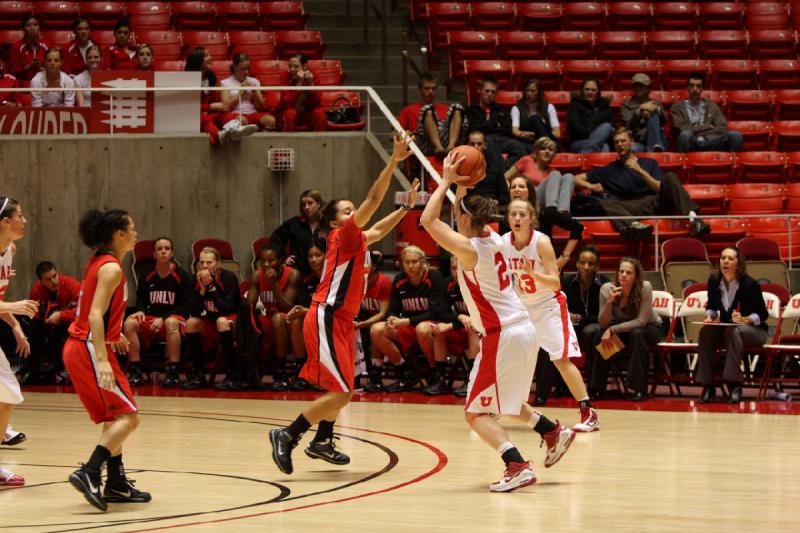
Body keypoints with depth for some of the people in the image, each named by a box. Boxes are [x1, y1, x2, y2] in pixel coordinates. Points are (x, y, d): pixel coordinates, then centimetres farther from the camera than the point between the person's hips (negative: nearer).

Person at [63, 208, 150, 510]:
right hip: (89, 350, -10)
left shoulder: (99, 263, 14)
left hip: (79, 347, 10)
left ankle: (116, 484, 18)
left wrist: (112, 335, 34)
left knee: (116, 418, 16)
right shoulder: (111, 268, -14)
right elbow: (95, 316, -23)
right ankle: (89, 473, -21)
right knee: (128, 417, -11)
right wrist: (102, 359, -30)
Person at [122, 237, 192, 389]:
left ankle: (173, 373, -36)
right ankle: (135, 372, -20)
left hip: (175, 318, -3)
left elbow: (185, 306, -6)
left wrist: (163, 318, -17)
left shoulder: (182, 276, -3)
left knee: (171, 322, -39)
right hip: (151, 320, 3)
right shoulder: (147, 276, 6)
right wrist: (141, 311, -8)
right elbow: (140, 301, 16)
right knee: (129, 323, -25)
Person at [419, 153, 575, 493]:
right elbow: (468, 213, 26)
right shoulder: (492, 238, 6)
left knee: (476, 413, -5)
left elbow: (429, 220, -15)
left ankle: (518, 466, -20)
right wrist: (460, 185, 15)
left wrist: (447, 181, -9)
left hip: (501, 337, -9)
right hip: (523, 329, 9)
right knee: (502, 400, 30)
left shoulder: (469, 249, -17)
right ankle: (554, 433, 29)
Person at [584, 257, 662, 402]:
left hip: (649, 328, -2)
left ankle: (640, 389, -28)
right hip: (620, 327, 2)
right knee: (598, 334, -26)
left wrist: (613, 329, -33)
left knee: (638, 334, -35)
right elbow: (603, 323, -20)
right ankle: (597, 388, -15)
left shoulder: (645, 288, -25)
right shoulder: (607, 289, -19)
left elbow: (641, 321, -27)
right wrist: (609, 301, -37)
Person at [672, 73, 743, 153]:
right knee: (686, 134, -39)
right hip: (691, 144, -3)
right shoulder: (677, 107, 13)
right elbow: (681, 129, -3)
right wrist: (707, 127, 2)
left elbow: (722, 128, 7)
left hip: (711, 142, 3)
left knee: (735, 135, -24)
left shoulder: (712, 106, 21)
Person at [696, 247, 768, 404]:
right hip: (724, 329, 4)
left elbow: (763, 314, -11)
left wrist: (745, 320, -28)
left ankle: (734, 386, -39)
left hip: (753, 331, -4)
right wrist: (710, 317, -10)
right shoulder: (714, 281, -4)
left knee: (733, 330, -38)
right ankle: (708, 387, -25)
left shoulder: (750, 285, -17)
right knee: (705, 332, -27)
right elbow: (711, 306, 12)